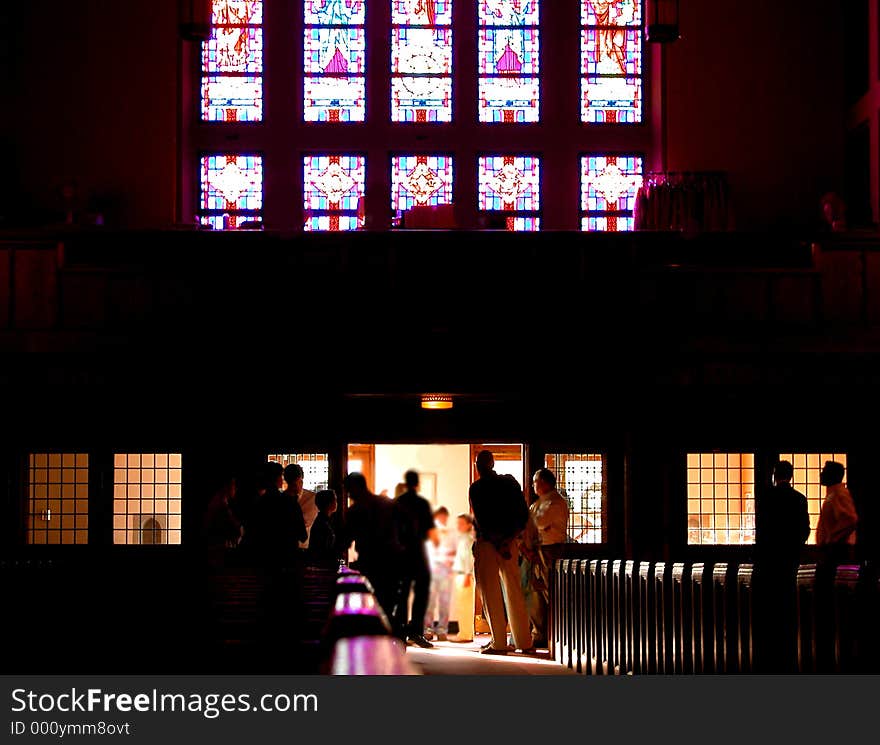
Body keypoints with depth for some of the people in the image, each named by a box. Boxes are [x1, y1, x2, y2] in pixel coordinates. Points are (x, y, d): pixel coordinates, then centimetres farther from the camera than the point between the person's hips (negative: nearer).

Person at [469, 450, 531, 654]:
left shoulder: (476, 488, -7)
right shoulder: (510, 483, 7)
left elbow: (480, 520, -11)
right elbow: (524, 514, 3)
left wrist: (495, 542, -9)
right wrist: (510, 538, -2)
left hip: (487, 543, -5)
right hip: (509, 543, 5)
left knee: (491, 593, 0)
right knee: (514, 591, 11)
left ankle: (499, 643, -3)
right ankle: (524, 642, 12)